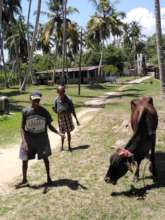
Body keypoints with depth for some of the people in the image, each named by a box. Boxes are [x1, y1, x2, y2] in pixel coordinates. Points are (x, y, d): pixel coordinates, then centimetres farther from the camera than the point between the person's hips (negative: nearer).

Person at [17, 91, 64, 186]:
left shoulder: (44, 111, -8)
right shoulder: (26, 111, -9)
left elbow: (50, 126, -1)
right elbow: (23, 128, -6)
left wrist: (59, 133, -17)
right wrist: (24, 141, -17)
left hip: (42, 139, 0)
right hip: (29, 139, 0)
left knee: (45, 158, 9)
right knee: (25, 160, 5)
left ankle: (48, 177, 29)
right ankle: (24, 179, 26)